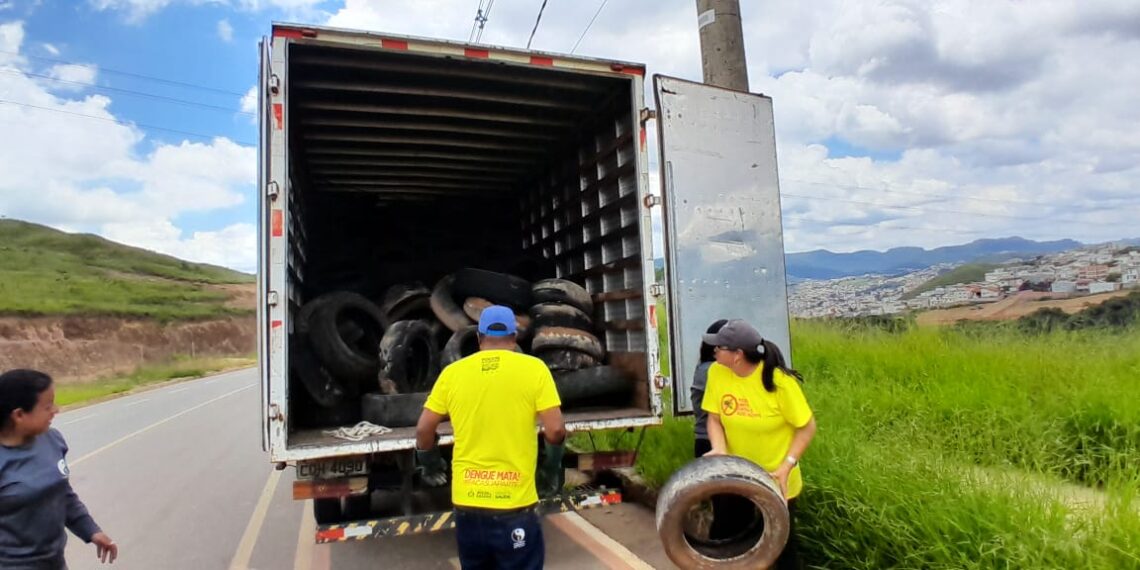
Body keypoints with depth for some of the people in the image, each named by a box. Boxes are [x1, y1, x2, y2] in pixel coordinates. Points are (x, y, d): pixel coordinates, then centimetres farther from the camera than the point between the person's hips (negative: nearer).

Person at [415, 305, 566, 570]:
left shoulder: (453, 372, 1)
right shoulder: (533, 368, -6)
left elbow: (423, 430, 3)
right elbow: (555, 431, -11)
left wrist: (430, 463, 21)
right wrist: (551, 469, 8)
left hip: (466, 501, 3)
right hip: (513, 503, -3)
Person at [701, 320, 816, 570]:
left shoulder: (779, 381, -24)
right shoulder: (717, 372, -13)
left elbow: (807, 427, -15)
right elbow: (714, 417, -3)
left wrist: (787, 466, -23)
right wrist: (719, 449, -21)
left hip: (775, 480, -3)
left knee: (782, 541, 17)